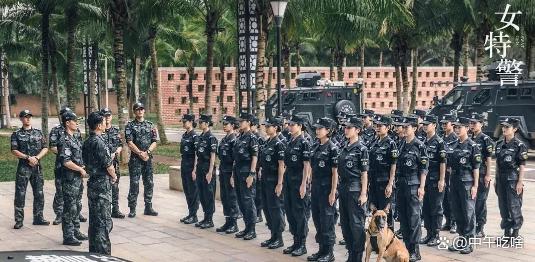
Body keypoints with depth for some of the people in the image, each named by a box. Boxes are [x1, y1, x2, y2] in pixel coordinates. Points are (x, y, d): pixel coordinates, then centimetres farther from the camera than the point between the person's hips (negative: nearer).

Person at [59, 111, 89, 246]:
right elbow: (66, 161, -22)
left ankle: (76, 231, 26)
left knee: (76, 206, 16)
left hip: (78, 178, 9)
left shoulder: (75, 139, 13)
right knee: (70, 208, -4)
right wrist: (81, 170, -14)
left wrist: (82, 170, 10)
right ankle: (68, 236, 0)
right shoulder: (65, 140, -16)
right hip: (70, 179, -9)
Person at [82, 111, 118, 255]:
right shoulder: (99, 142, -18)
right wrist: (114, 176, 3)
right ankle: (103, 253, -4)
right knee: (104, 221, -5)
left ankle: (93, 251, 22)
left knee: (94, 220, 15)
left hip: (92, 183, 9)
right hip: (102, 185, -9)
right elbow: (108, 165, -16)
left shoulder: (87, 142, 10)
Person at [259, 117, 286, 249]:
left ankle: (279, 238, 5)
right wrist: (261, 177, 16)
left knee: (275, 209, -3)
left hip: (274, 181, -8)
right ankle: (273, 236, 19)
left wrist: (279, 184, -18)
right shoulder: (266, 143, 12)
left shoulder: (278, 144, -12)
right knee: (267, 208, 11)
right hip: (265, 180, 8)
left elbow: (281, 165, -15)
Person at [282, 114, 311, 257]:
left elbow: (306, 165, -14)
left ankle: (302, 245, 5)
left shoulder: (304, 143, -10)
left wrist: (303, 184, -18)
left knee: (299, 212, -2)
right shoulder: (290, 142, 12)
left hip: (298, 181, -8)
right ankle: (295, 242, 20)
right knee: (289, 211, 10)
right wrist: (285, 180, 14)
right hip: (288, 180, 8)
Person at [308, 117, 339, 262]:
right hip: (316, 188, 8)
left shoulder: (332, 149, -11)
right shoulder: (315, 147, 10)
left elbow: (335, 172, -13)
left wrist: (333, 192, -16)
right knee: (317, 219, 12)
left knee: (327, 221, -1)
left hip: (327, 189, -8)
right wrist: (312, 187, 12)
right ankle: (321, 249, 22)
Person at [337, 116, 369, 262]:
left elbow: (364, 173, -10)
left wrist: (363, 193, -14)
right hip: (343, 189, 8)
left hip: (355, 190, -8)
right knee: (345, 223, 11)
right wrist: (339, 189, 14)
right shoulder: (344, 148, 13)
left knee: (356, 223, -4)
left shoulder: (361, 149, -8)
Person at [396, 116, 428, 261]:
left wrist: (422, 187, -15)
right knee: (403, 217, 9)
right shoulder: (401, 145, 12)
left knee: (414, 217, -5)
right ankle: (406, 247, 18)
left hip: (414, 185, -7)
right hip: (401, 184, 7)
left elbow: (424, 169, -10)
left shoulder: (419, 146, -7)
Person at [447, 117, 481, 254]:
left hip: (467, 182, -7)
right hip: (455, 181, 7)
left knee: (468, 212, -2)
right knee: (457, 212, 10)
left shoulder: (473, 146, -8)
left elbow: (476, 168, -10)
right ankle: (462, 239, 20)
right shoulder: (456, 146, 11)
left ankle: (469, 242, 4)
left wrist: (475, 186, -13)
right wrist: (451, 183, 14)